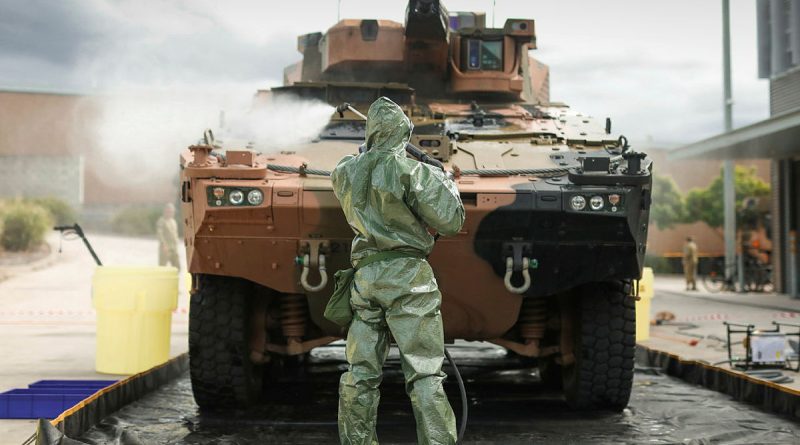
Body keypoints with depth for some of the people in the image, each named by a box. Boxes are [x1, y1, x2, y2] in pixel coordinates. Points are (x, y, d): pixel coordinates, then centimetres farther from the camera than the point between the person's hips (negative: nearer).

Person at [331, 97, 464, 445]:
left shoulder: (344, 173, 8)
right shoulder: (412, 171, -9)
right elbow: (451, 221, -8)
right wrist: (447, 185, 10)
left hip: (364, 277, 5)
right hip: (407, 277, -5)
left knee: (360, 375, 10)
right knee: (425, 376, -5)